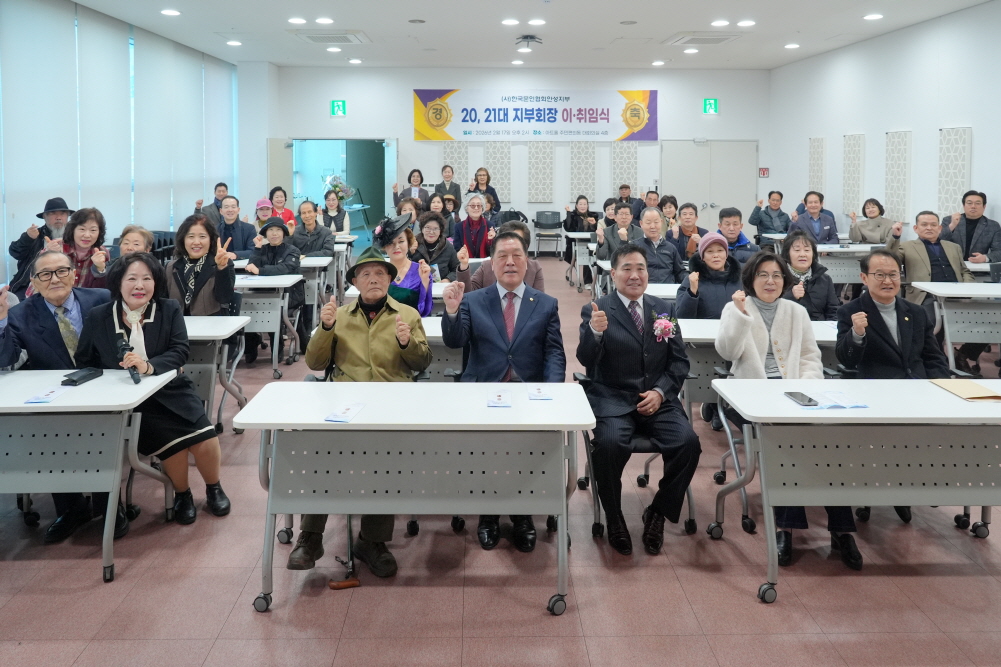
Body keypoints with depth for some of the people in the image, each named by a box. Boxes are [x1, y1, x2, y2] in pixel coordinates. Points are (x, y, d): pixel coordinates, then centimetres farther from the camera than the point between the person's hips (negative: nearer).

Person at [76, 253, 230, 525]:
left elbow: (179, 352, -11)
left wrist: (148, 366, -30)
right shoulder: (98, 317, 0)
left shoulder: (170, 310, 0)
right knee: (171, 443, -25)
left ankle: (214, 489, 16)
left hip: (170, 391, 2)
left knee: (206, 440, -18)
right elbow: (85, 363, 8)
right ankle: (182, 494, 7)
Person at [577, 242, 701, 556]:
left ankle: (657, 514, 1)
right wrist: (595, 332, -31)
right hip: (612, 399, -3)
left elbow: (679, 361, 11)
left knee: (688, 442, -23)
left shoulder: (663, 309, 13)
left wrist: (661, 392, -6)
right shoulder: (595, 311, 1)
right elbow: (586, 360, -11)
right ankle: (614, 520, -6)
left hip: (657, 399, 3)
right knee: (609, 444, -32)